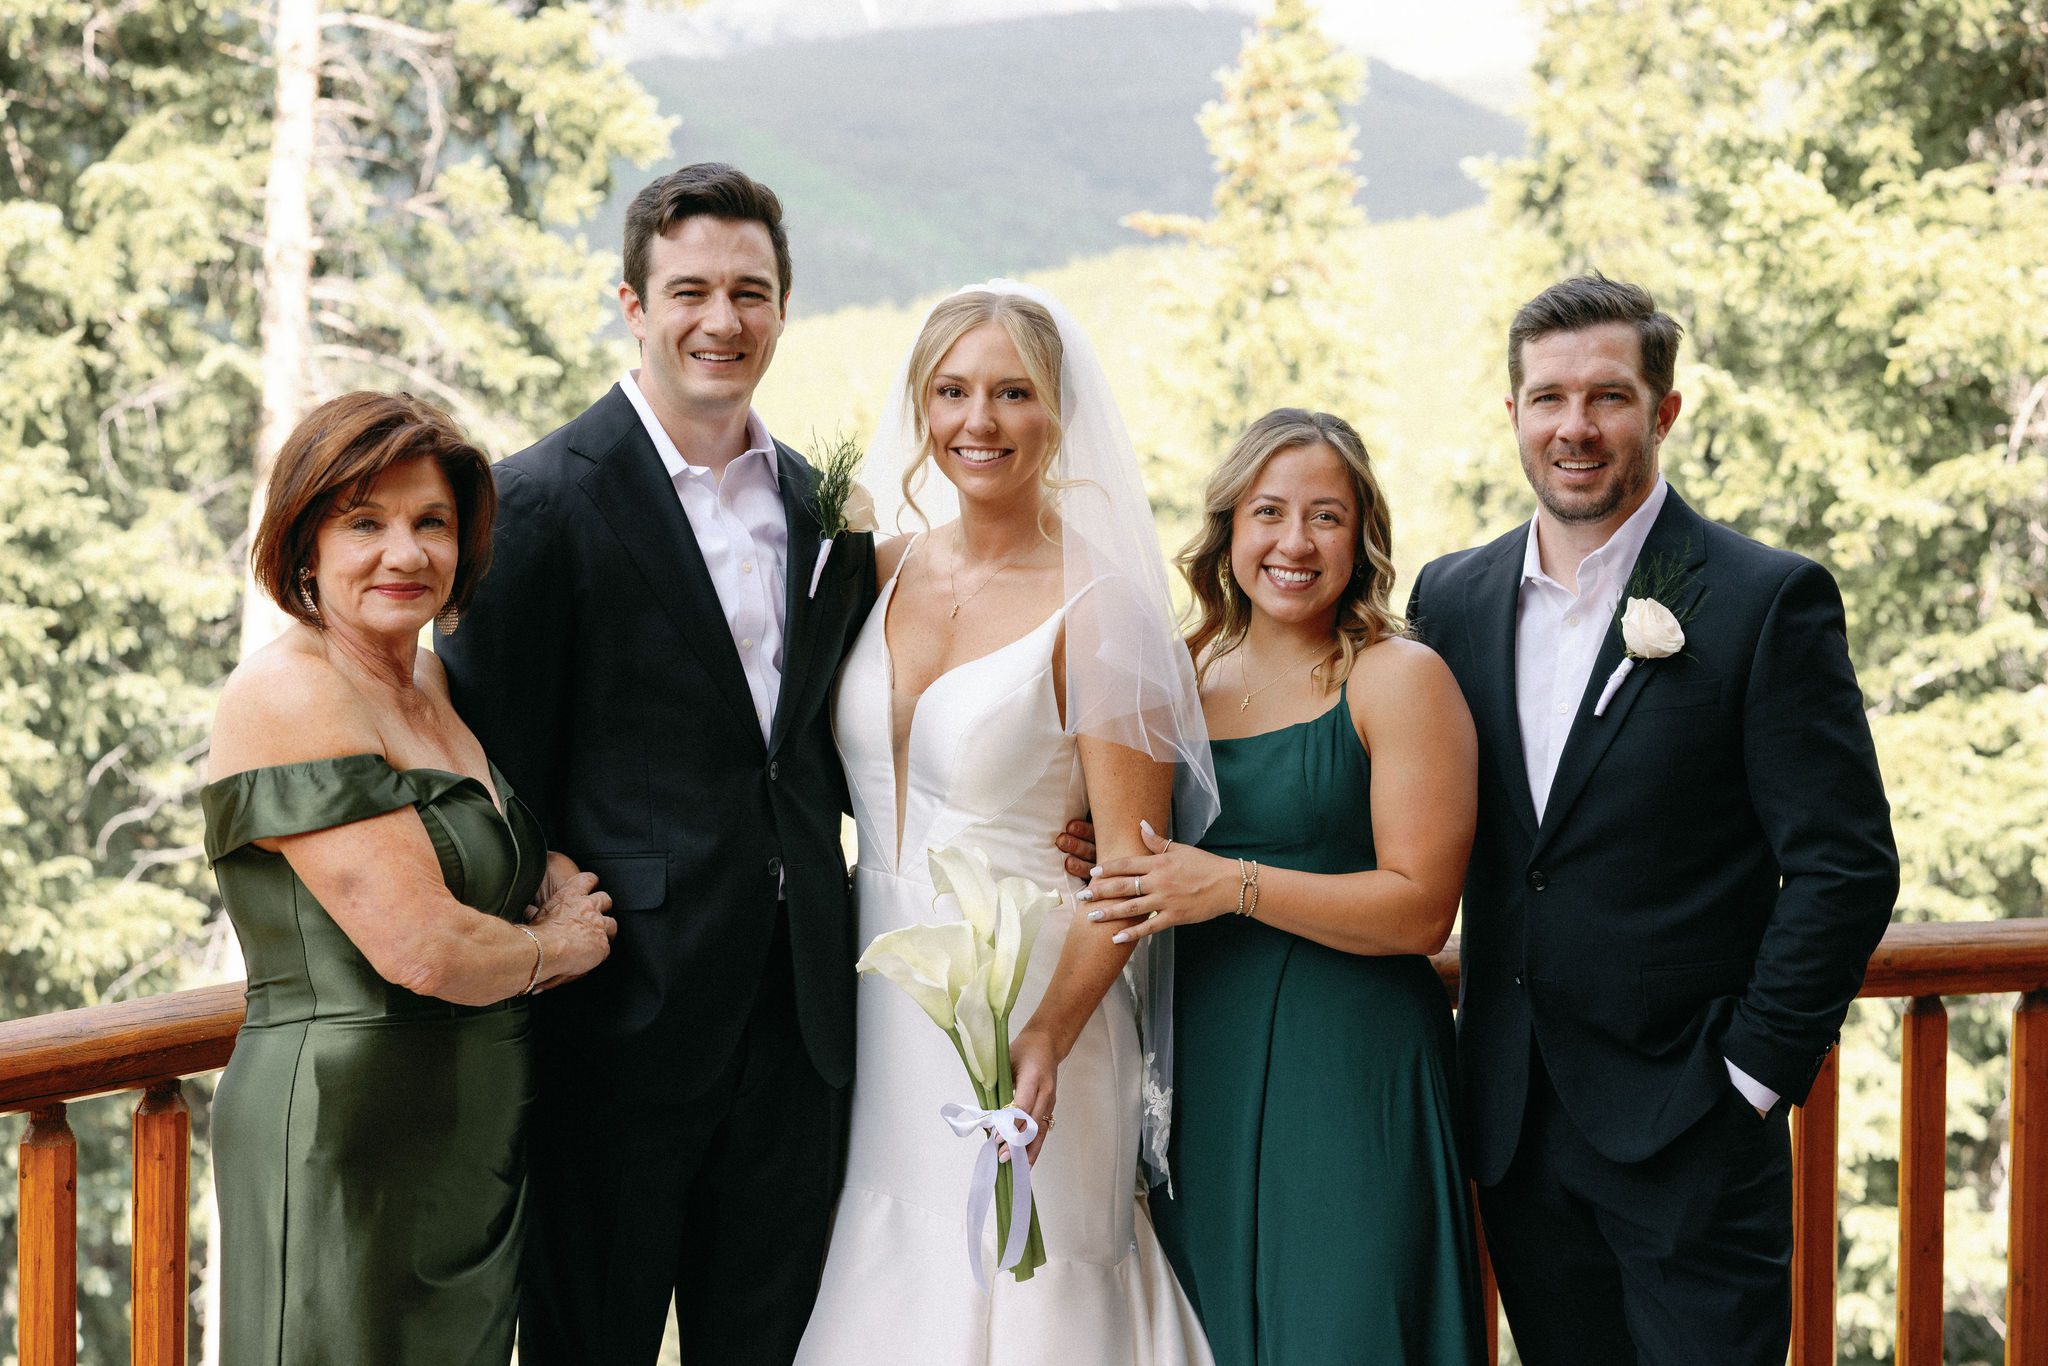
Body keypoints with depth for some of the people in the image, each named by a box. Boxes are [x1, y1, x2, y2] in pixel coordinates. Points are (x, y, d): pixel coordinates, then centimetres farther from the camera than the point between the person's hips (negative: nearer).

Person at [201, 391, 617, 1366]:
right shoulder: (289, 697, -15)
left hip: (474, 1139, 8)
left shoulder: (432, 683, 11)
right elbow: (421, 948, -22)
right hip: (345, 1135, -8)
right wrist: (555, 946, -2)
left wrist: (554, 877, 5)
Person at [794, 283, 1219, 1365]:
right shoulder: (882, 572, 4)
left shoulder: (1098, 607, -12)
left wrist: (1045, 1037, -25)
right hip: (877, 1008, 5)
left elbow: (1133, 862, -14)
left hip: (1025, 1003, -5)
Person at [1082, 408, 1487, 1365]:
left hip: (1349, 1072, -5)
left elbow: (1421, 908, -12)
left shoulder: (1400, 679, -5)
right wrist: (1102, 866, 0)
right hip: (1200, 1070, 5)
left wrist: (1234, 885, -18)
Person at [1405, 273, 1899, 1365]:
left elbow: (1846, 865, -9)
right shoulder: (1451, 598, 8)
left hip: (1688, 1137, -4)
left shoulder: (1768, 601, -7)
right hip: (1515, 1129, 5)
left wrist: (1754, 1076, -11)